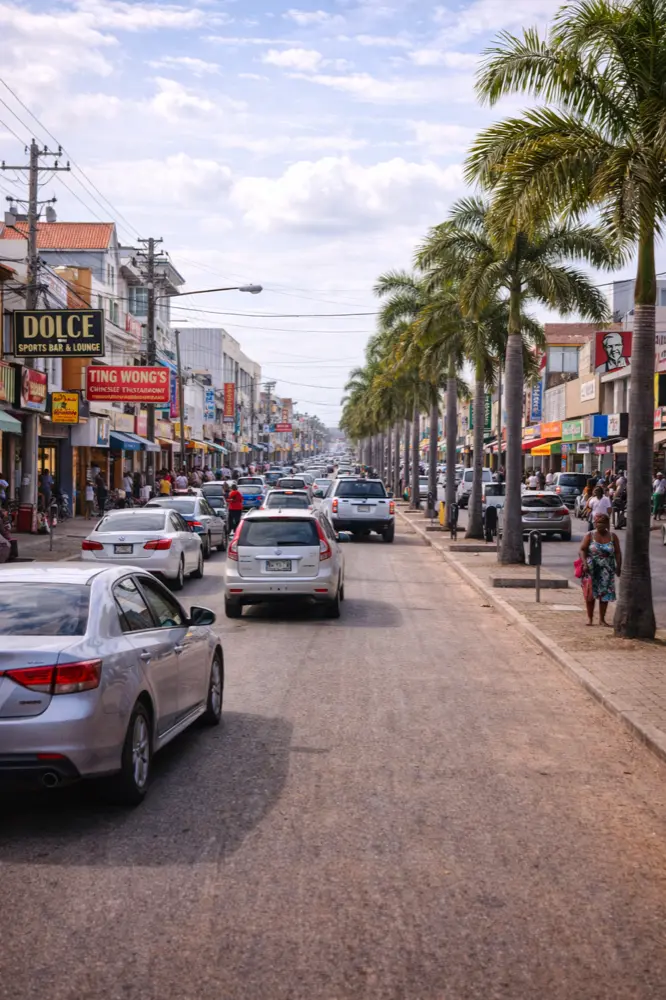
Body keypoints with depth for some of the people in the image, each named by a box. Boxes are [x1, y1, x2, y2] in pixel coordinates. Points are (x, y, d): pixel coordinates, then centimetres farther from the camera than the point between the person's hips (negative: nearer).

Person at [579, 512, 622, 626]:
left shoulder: (612, 536, 3)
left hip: (607, 571, 1)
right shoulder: (590, 535, -1)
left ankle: (602, 619, 13)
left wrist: (618, 567, -6)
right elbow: (582, 550, -5)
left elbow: (617, 553, 3)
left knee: (605, 594, 3)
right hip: (591, 570, -1)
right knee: (590, 594, 2)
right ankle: (590, 618, 14)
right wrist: (585, 563, -18)